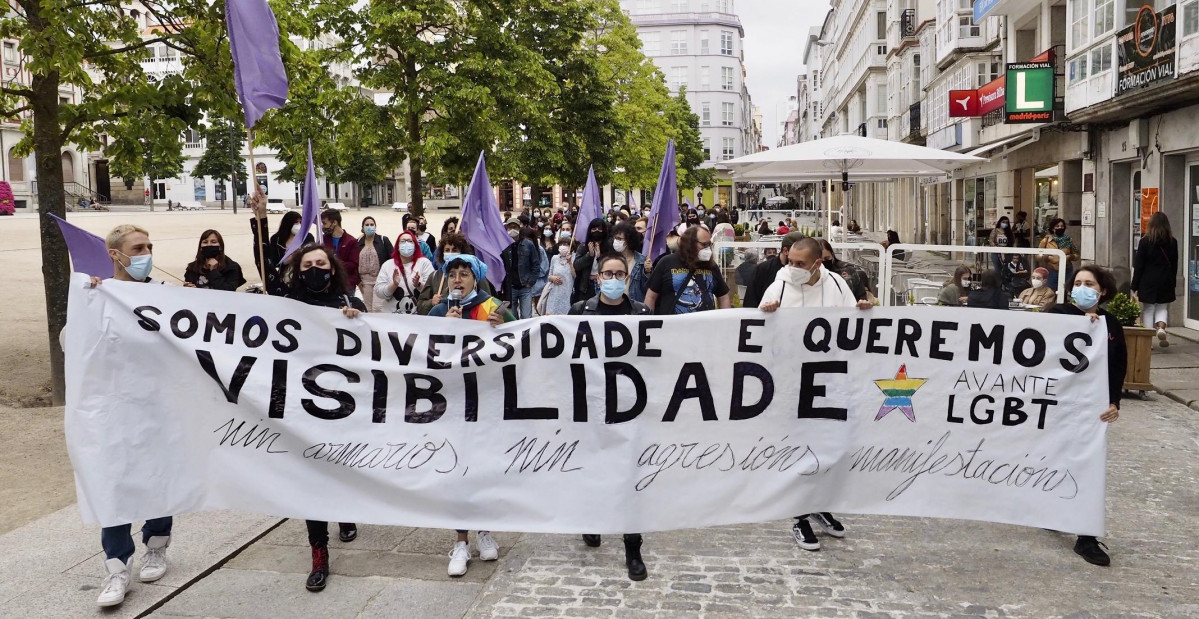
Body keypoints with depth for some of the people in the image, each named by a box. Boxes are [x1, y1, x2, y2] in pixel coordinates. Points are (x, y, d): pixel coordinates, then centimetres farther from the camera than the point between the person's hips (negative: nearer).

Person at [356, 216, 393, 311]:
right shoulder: (358, 242, 8)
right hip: (365, 280, 3)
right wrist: (357, 280, 6)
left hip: (380, 279, -3)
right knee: (368, 309, 6)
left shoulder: (384, 240, 0)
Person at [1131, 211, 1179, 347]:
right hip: (1166, 282, 3)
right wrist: (1172, 282, 17)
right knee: (1162, 307, 15)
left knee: (1148, 310, 4)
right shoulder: (1172, 242, 1)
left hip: (1148, 281, -3)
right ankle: (1161, 327, -12)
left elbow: (1138, 266, -7)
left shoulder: (1145, 241, -8)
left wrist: (1135, 286, -2)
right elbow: (1174, 265, 7)